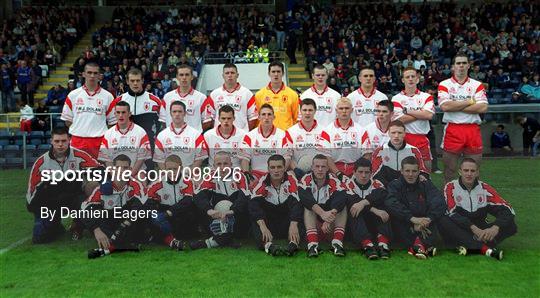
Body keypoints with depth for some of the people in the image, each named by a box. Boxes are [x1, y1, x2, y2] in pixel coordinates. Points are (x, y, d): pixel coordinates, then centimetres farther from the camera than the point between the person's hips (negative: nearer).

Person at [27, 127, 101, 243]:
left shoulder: (78, 156, -11)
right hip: (49, 201, 0)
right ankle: (56, 228, 25)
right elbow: (33, 186, 2)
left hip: (74, 197, 0)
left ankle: (77, 227, 1)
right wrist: (32, 207, 2)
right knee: (40, 237, -13)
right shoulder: (41, 162, -7)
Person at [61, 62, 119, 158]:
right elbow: (67, 120, 11)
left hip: (99, 142, -1)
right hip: (77, 141, 1)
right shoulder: (73, 95, 5)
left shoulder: (107, 96, 3)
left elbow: (112, 122, 6)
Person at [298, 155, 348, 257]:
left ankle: (337, 243, -32)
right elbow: (304, 198, -29)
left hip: (331, 226, 0)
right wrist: (322, 213, -44)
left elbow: (341, 199, -28)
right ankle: (312, 245, -37)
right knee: (308, 206, -26)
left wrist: (329, 219, -42)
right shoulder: (306, 180, -10)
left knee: (342, 205, -21)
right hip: (312, 222, 0)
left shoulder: (334, 181, -10)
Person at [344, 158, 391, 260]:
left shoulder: (376, 184, 10)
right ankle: (367, 245, -49)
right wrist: (375, 210, -29)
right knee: (354, 213, -31)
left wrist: (363, 203, -32)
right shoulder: (349, 185, 4)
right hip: (355, 226, -1)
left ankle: (383, 244, -40)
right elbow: (352, 202, -17)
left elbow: (382, 194, -16)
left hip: (375, 225, 2)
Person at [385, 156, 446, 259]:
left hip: (425, 228, 1)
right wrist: (413, 219, -35)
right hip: (404, 231, -1)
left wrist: (427, 220, -31)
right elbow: (391, 203, -24)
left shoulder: (425, 184, 2)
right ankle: (426, 246, -35)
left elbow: (440, 203, -16)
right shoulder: (395, 184, -2)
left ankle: (420, 245, -34)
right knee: (394, 213, -25)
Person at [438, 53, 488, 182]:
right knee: (449, 169, 4)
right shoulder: (444, 84, 4)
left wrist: (455, 107, -9)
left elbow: (483, 107, -6)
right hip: (452, 130, -1)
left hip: (473, 129, 2)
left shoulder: (477, 85, 8)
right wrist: (470, 102, -6)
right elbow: (444, 106, -12)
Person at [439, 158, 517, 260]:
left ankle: (471, 248, -34)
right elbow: (452, 213, -18)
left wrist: (495, 228, -26)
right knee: (443, 222, -33)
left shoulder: (485, 188, 2)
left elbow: (507, 210, -6)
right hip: (459, 232, -3)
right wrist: (473, 228, -30)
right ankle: (485, 248, -41)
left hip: (480, 231, 3)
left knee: (511, 226, -15)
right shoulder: (451, 187, -5)